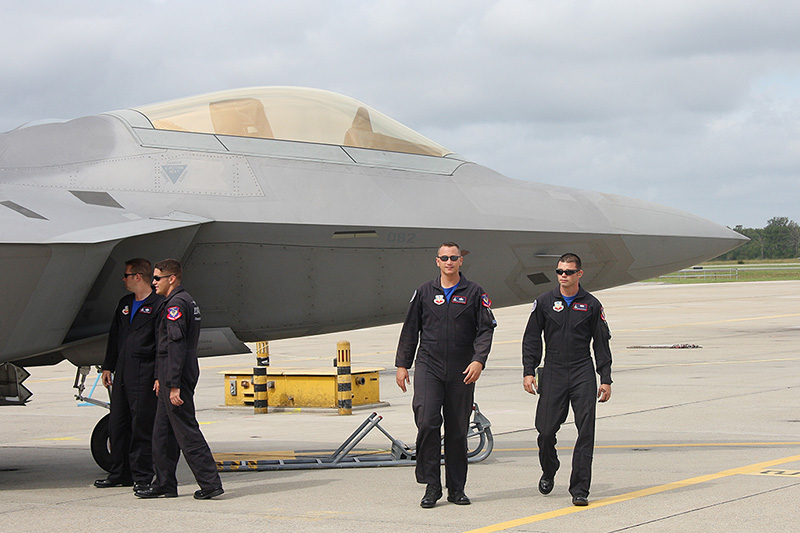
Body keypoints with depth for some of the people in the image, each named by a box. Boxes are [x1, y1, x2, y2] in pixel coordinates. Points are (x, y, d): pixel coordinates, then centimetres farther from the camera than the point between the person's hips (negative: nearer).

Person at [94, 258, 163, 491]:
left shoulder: (158, 305, -6)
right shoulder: (125, 304, 18)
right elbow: (114, 337, 23)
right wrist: (108, 366, 18)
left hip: (144, 375, -8)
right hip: (122, 374, 8)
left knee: (141, 426, -4)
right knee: (117, 424, 10)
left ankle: (141, 477, 2)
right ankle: (119, 474, 19)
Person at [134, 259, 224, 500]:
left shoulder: (176, 304, -15)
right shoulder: (186, 301, 18)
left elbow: (176, 346, -22)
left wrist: (173, 385, -24)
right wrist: (161, 378, 25)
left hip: (178, 376, -10)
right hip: (172, 377, 10)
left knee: (186, 431, -8)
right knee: (162, 432, 13)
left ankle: (210, 483, -7)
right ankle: (164, 484, 17)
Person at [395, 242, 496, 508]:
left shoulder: (474, 293, 5)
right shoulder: (424, 292, 9)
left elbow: (486, 329, 0)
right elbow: (410, 330, 13)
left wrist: (479, 360, -14)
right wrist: (402, 364, 8)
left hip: (462, 372, 0)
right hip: (428, 368, 0)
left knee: (458, 430, 5)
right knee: (427, 422, -15)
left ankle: (456, 489, 14)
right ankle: (431, 486, -8)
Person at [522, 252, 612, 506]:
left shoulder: (591, 305, 5)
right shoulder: (544, 302, 6)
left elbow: (601, 344, 9)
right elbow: (531, 339, 9)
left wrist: (605, 379, 5)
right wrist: (528, 371, 0)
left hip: (583, 374, 0)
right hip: (552, 374, 1)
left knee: (586, 432, -8)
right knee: (546, 430, 1)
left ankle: (579, 489, -4)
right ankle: (548, 472, 31)